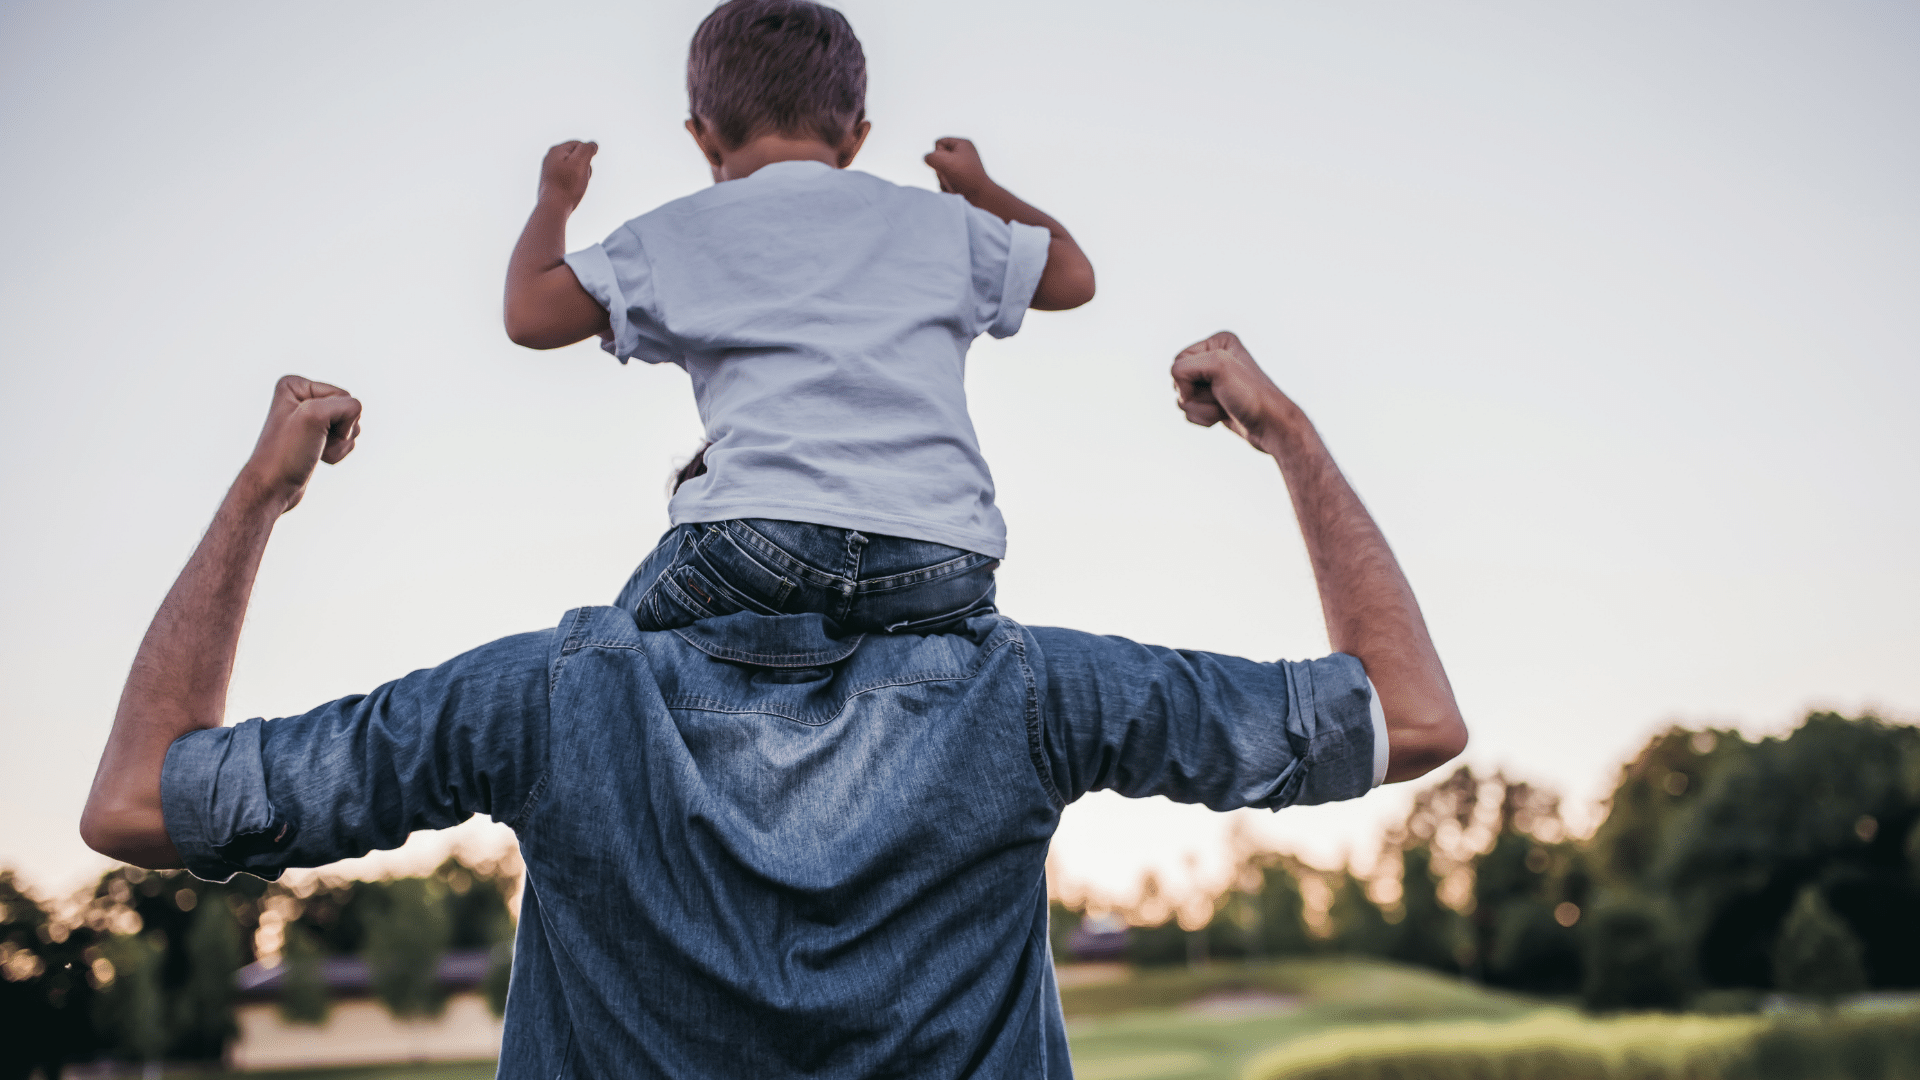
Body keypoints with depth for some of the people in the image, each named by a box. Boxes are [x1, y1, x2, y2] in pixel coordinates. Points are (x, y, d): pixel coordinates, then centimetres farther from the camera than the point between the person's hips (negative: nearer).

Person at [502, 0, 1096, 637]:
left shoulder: (679, 235, 16)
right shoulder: (937, 221, 23)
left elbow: (529, 315, 16)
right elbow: (1073, 276, 36)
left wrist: (555, 198, 36)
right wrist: (980, 191, 54)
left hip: (762, 534, -1)